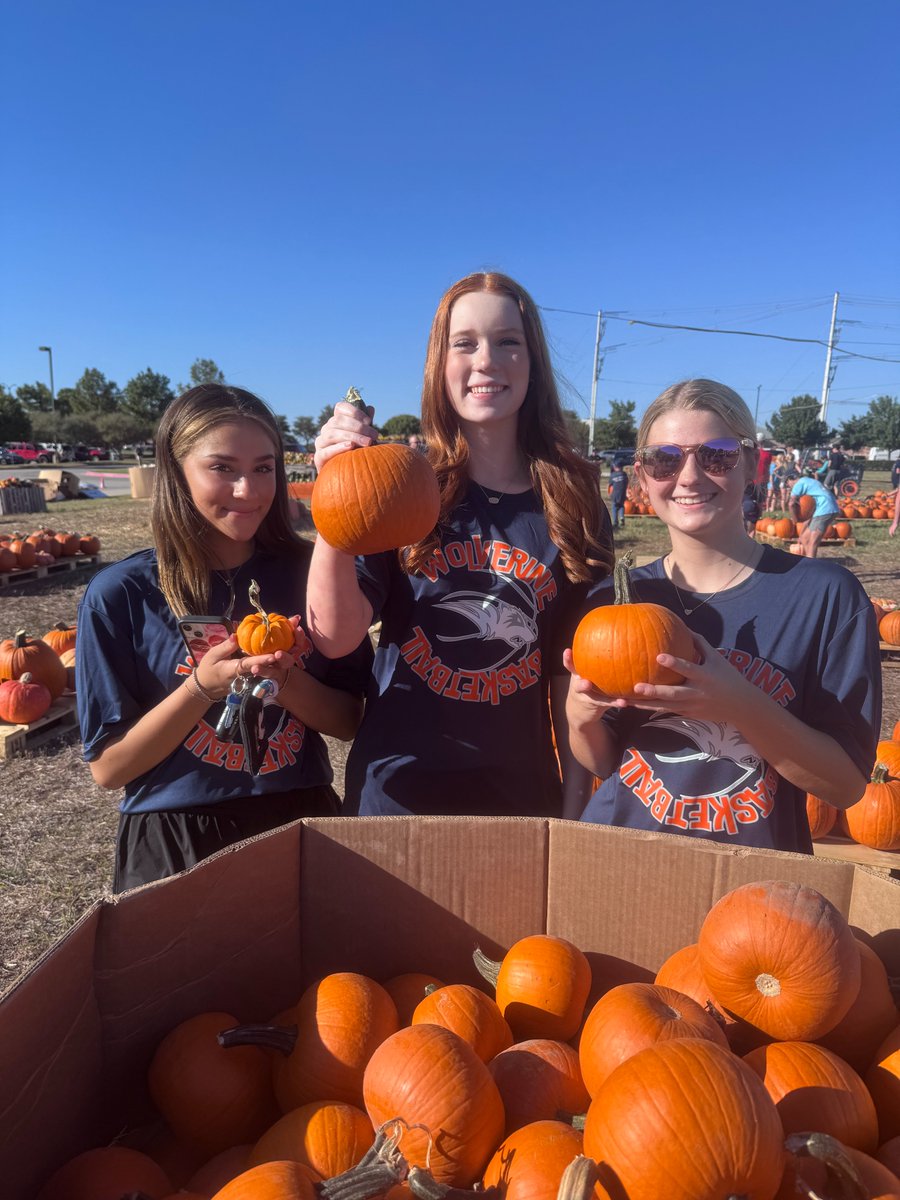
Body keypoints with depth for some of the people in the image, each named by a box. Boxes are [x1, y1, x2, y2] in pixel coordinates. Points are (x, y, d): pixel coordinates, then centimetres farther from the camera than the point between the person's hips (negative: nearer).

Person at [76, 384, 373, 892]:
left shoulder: (307, 571, -5)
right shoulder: (120, 593, -11)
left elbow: (349, 722, -1)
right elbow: (109, 767, -9)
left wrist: (284, 679, -20)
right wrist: (203, 688, -23)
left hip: (301, 825, 3)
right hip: (175, 846, -2)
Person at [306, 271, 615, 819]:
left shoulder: (575, 501, -3)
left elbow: (572, 666, 2)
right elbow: (334, 637, -15)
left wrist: (576, 794, 1)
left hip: (522, 795, 2)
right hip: (396, 792, -1)